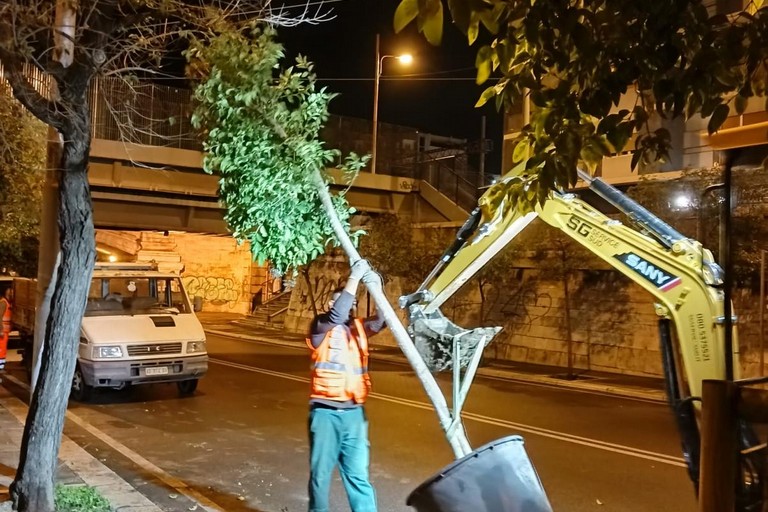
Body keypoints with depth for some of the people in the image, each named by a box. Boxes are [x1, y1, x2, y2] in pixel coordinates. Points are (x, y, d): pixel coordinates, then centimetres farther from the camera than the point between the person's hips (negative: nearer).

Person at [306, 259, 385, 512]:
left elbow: (384, 318, -1)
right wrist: (354, 277, -22)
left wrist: (376, 288, -15)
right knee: (320, 473, 9)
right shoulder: (320, 326, -2)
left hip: (354, 412, 3)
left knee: (358, 475, 5)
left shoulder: (359, 328, 12)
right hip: (325, 412, -3)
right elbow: (337, 315, -22)